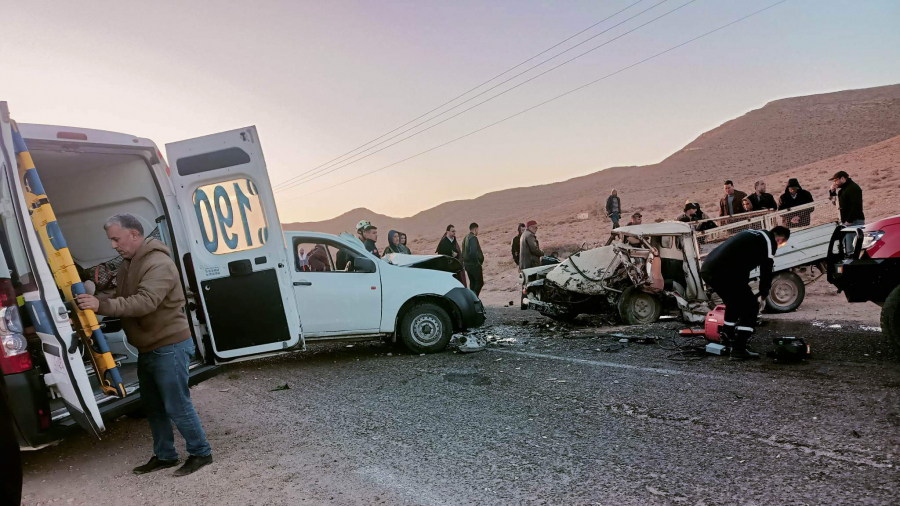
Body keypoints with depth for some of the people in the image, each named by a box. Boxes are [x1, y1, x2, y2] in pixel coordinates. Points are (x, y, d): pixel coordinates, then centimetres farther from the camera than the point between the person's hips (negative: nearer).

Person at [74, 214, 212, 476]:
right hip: (148, 348, 10)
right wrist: (96, 301, -5)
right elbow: (122, 299, 13)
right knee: (152, 405, 17)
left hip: (170, 347, -10)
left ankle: (201, 453, 10)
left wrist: (101, 305, -37)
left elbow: (145, 302, -33)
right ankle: (164, 455, 29)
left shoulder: (159, 264, -21)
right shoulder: (129, 264, 12)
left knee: (177, 406, -4)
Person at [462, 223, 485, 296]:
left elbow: (463, 252, 17)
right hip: (474, 264, -9)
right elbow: (473, 252, -25)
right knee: (480, 282, -4)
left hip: (467, 264, 9)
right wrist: (478, 262, -16)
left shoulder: (465, 238, 13)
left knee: (472, 282, 15)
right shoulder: (473, 238, -16)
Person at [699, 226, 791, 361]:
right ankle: (739, 350, 1)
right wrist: (763, 294, 19)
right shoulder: (769, 241, 4)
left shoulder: (752, 234, 30)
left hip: (706, 268, 9)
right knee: (750, 307, 3)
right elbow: (766, 270, 3)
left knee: (734, 303, 30)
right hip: (725, 273, -9)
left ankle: (727, 342, 38)